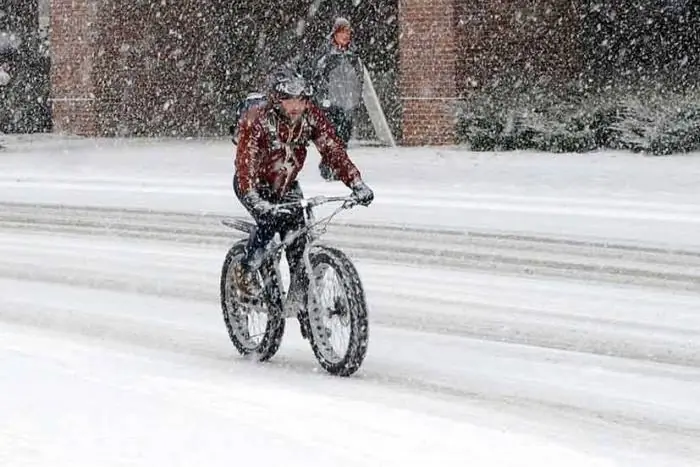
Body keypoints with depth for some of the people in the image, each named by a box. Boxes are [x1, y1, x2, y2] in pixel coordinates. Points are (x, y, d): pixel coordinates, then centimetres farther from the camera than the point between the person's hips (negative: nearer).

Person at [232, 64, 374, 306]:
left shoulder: (310, 116, -17)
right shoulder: (256, 120, -29)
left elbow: (333, 150, -19)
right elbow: (245, 164, -37)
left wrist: (357, 184, -32)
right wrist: (257, 202, -51)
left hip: (286, 184, 4)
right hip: (255, 184, -4)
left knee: (297, 236, -12)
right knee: (270, 220, -28)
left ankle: (299, 293, 1)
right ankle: (245, 271, -6)